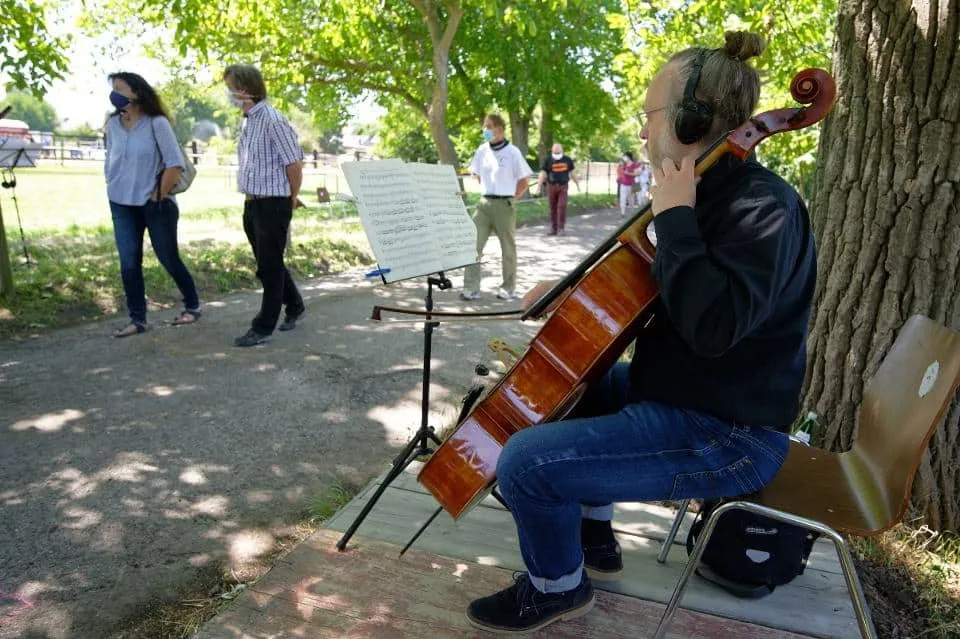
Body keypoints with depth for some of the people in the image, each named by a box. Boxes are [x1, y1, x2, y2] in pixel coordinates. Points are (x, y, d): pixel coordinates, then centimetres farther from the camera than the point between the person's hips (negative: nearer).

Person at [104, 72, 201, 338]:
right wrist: (114, 190, 9)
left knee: (169, 258, 5)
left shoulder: (157, 123, -12)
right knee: (129, 263, 1)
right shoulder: (113, 124, 5)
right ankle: (137, 319, 8)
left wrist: (159, 196, -12)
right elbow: (109, 161, 17)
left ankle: (192, 306, 24)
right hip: (122, 206, 5)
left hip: (155, 204, -5)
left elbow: (175, 163, -14)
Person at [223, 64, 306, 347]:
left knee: (269, 266, 0)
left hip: (272, 204, -9)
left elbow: (294, 163, -14)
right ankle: (294, 306, 36)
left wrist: (291, 199, -2)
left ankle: (263, 327, 9)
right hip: (251, 204, 9)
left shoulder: (273, 121, -16)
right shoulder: (247, 120, 12)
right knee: (267, 263, 18)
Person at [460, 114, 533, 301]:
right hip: (484, 203, 4)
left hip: (504, 205, -4)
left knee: (508, 247, 7)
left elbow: (523, 182, -2)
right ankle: (471, 288, -1)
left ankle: (508, 288, 20)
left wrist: (509, 199, -2)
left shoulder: (512, 152, -8)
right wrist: (488, 191, 13)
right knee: (473, 244, -4)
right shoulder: (482, 150, 5)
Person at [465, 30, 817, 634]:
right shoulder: (715, 193, 9)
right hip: (679, 391, 11)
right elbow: (656, 293, 22)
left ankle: (558, 586, 13)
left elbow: (711, 323, -37)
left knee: (527, 461, -18)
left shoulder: (763, 207, -22)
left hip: (724, 436, -10)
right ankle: (594, 537, 35)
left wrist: (674, 219, -27)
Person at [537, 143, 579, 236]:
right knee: (553, 208, 5)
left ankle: (560, 229, -8)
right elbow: (542, 174, -8)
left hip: (563, 187, 0)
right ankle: (553, 229, 13)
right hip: (551, 187, 0)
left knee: (562, 207, -12)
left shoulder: (567, 160, 1)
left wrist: (577, 184, 17)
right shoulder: (548, 161, -4)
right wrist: (539, 187, -18)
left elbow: (572, 172, 11)